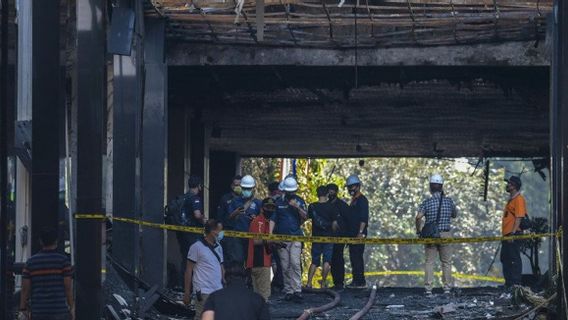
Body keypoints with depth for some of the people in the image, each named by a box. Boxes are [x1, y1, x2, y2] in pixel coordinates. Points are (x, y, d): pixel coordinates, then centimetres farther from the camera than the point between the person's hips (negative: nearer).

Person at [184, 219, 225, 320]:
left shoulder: (218, 247, 14)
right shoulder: (197, 247, -4)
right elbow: (189, 270, -2)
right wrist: (187, 293, -4)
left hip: (218, 291, 6)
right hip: (203, 292, -6)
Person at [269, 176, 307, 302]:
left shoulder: (300, 201, 7)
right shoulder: (278, 202, 7)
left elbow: (305, 217, -1)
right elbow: (273, 219, 5)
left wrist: (297, 207, -18)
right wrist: (270, 234, -8)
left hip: (296, 237, -1)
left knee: (295, 263, -15)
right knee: (285, 267, 3)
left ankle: (297, 291, -17)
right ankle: (288, 291, 10)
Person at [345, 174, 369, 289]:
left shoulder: (362, 200, -9)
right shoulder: (353, 200, 21)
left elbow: (364, 218, -18)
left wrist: (360, 232, -24)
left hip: (358, 235, -10)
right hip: (352, 234, 10)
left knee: (357, 257, -12)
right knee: (353, 257, 10)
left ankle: (361, 282, -13)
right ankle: (356, 281, 13)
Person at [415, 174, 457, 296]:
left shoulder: (427, 202, -6)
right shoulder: (449, 201, -1)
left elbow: (418, 217, -17)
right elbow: (455, 215, 14)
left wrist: (418, 231, -3)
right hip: (445, 235, 1)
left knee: (429, 261, 4)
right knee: (446, 262, 11)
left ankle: (428, 288, -1)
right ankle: (447, 287, 11)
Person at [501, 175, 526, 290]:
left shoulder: (519, 199, -11)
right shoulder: (511, 199, 20)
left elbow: (519, 218, -18)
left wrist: (513, 233, -24)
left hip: (513, 234, -11)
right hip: (507, 234, 11)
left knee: (514, 259, -9)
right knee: (505, 259, 14)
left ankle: (516, 283, -8)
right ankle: (508, 284, 21)